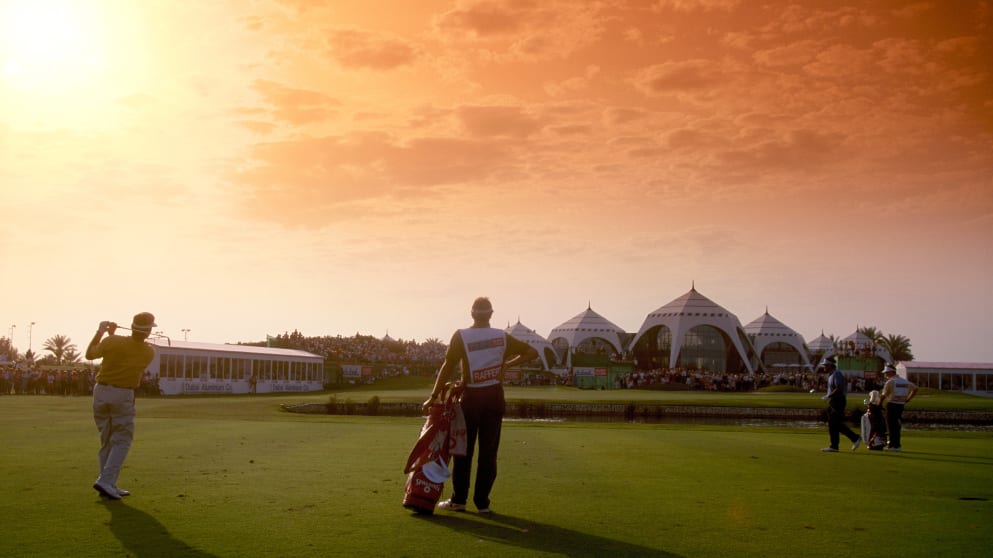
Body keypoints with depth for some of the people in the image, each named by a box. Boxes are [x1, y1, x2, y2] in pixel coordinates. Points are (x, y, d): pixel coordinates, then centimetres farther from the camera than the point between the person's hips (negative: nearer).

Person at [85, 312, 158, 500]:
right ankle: (105, 481, -13)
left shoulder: (112, 342, -8)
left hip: (101, 391, 3)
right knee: (122, 442, 3)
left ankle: (109, 485, 15)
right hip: (124, 395, -3)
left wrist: (100, 332, 17)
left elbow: (90, 354, 8)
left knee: (107, 440, 12)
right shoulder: (149, 352, -6)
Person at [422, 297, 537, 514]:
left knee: (463, 449, 9)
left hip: (471, 397, -2)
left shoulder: (461, 336, -6)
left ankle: (459, 500, 11)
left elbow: (448, 368, -10)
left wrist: (434, 397, -8)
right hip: (495, 397, 2)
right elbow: (532, 352, 7)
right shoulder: (502, 337, 2)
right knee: (488, 452, 6)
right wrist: (506, 363, 8)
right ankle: (482, 502, 9)